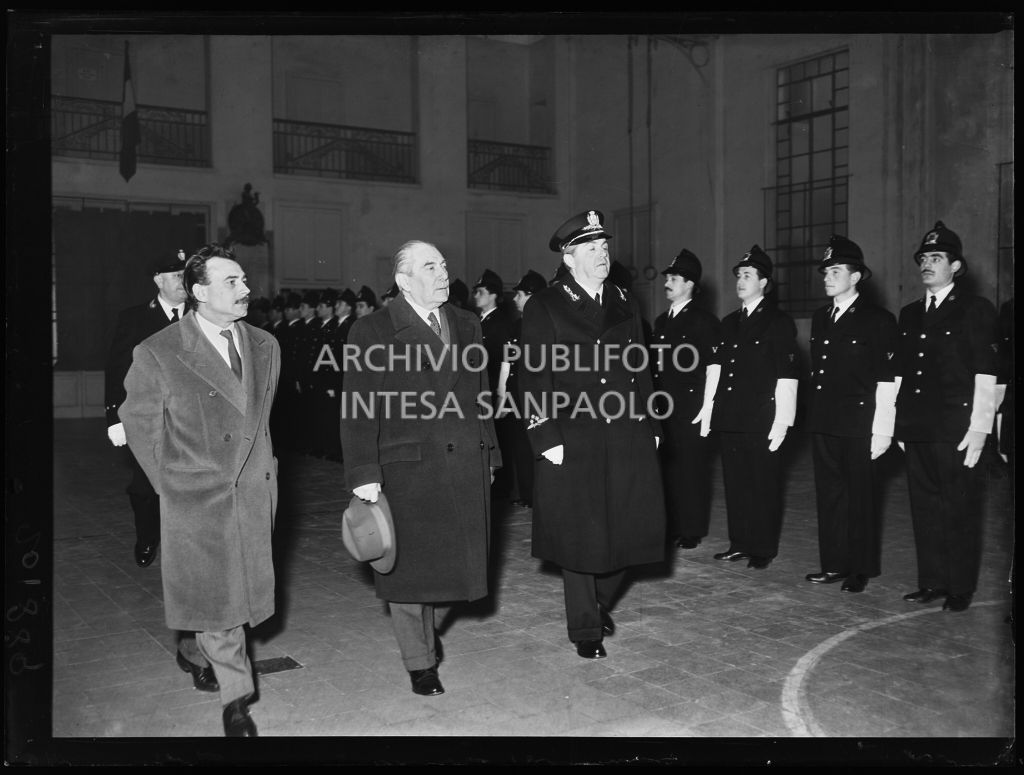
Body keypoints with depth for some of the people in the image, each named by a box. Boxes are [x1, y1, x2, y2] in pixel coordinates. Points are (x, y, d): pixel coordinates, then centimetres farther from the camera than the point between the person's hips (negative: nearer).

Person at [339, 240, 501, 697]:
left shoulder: (466, 325, 12)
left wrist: (488, 454, 13)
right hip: (407, 473, -4)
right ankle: (420, 662, 23)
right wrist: (364, 473, -15)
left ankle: (424, 633, 40)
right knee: (409, 567, 6)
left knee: (443, 562, 14)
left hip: (466, 467, 5)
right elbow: (357, 411, -9)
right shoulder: (371, 333, -6)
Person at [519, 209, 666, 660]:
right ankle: (585, 629, 22)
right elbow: (534, 378, -7)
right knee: (580, 537, 5)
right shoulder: (544, 307, -3)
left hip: (628, 439, 5)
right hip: (573, 444, -4)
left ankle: (602, 604, 35)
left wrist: (650, 427, 9)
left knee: (628, 529, 9)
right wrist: (547, 440, -13)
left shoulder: (624, 302, 12)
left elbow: (641, 369, 14)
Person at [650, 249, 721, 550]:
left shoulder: (704, 321, -4)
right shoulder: (661, 321, 17)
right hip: (663, 406, 6)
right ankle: (671, 526, 16)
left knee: (691, 467, 0)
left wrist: (704, 407, -12)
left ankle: (692, 530, 10)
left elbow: (712, 367, -8)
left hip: (691, 407, -6)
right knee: (667, 466, 6)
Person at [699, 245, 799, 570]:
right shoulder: (729, 322, 17)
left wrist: (782, 422, -13)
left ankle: (763, 549, 11)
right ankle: (739, 543, 20)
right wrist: (708, 407, 11)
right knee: (734, 483, 10)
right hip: (729, 418, 6)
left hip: (760, 420, -6)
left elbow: (787, 376, -8)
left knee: (763, 485, 1)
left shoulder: (780, 322, -3)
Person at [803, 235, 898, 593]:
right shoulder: (820, 318, 14)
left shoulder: (878, 319, -6)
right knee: (829, 495, 10)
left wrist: (882, 431, -14)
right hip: (822, 423, 6)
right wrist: (814, 417, 11)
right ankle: (834, 564, 20)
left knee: (860, 497, 3)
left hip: (858, 424, -6)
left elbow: (886, 380, -10)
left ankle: (861, 569, 14)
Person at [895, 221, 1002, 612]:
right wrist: (899, 424, 11)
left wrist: (979, 429, -14)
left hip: (955, 430, -5)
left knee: (959, 509, 1)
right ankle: (932, 582, 20)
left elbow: (985, 374, -8)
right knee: (924, 507, 10)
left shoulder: (977, 310, -2)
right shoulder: (909, 314, 16)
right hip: (916, 429, 6)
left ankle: (961, 589, 12)